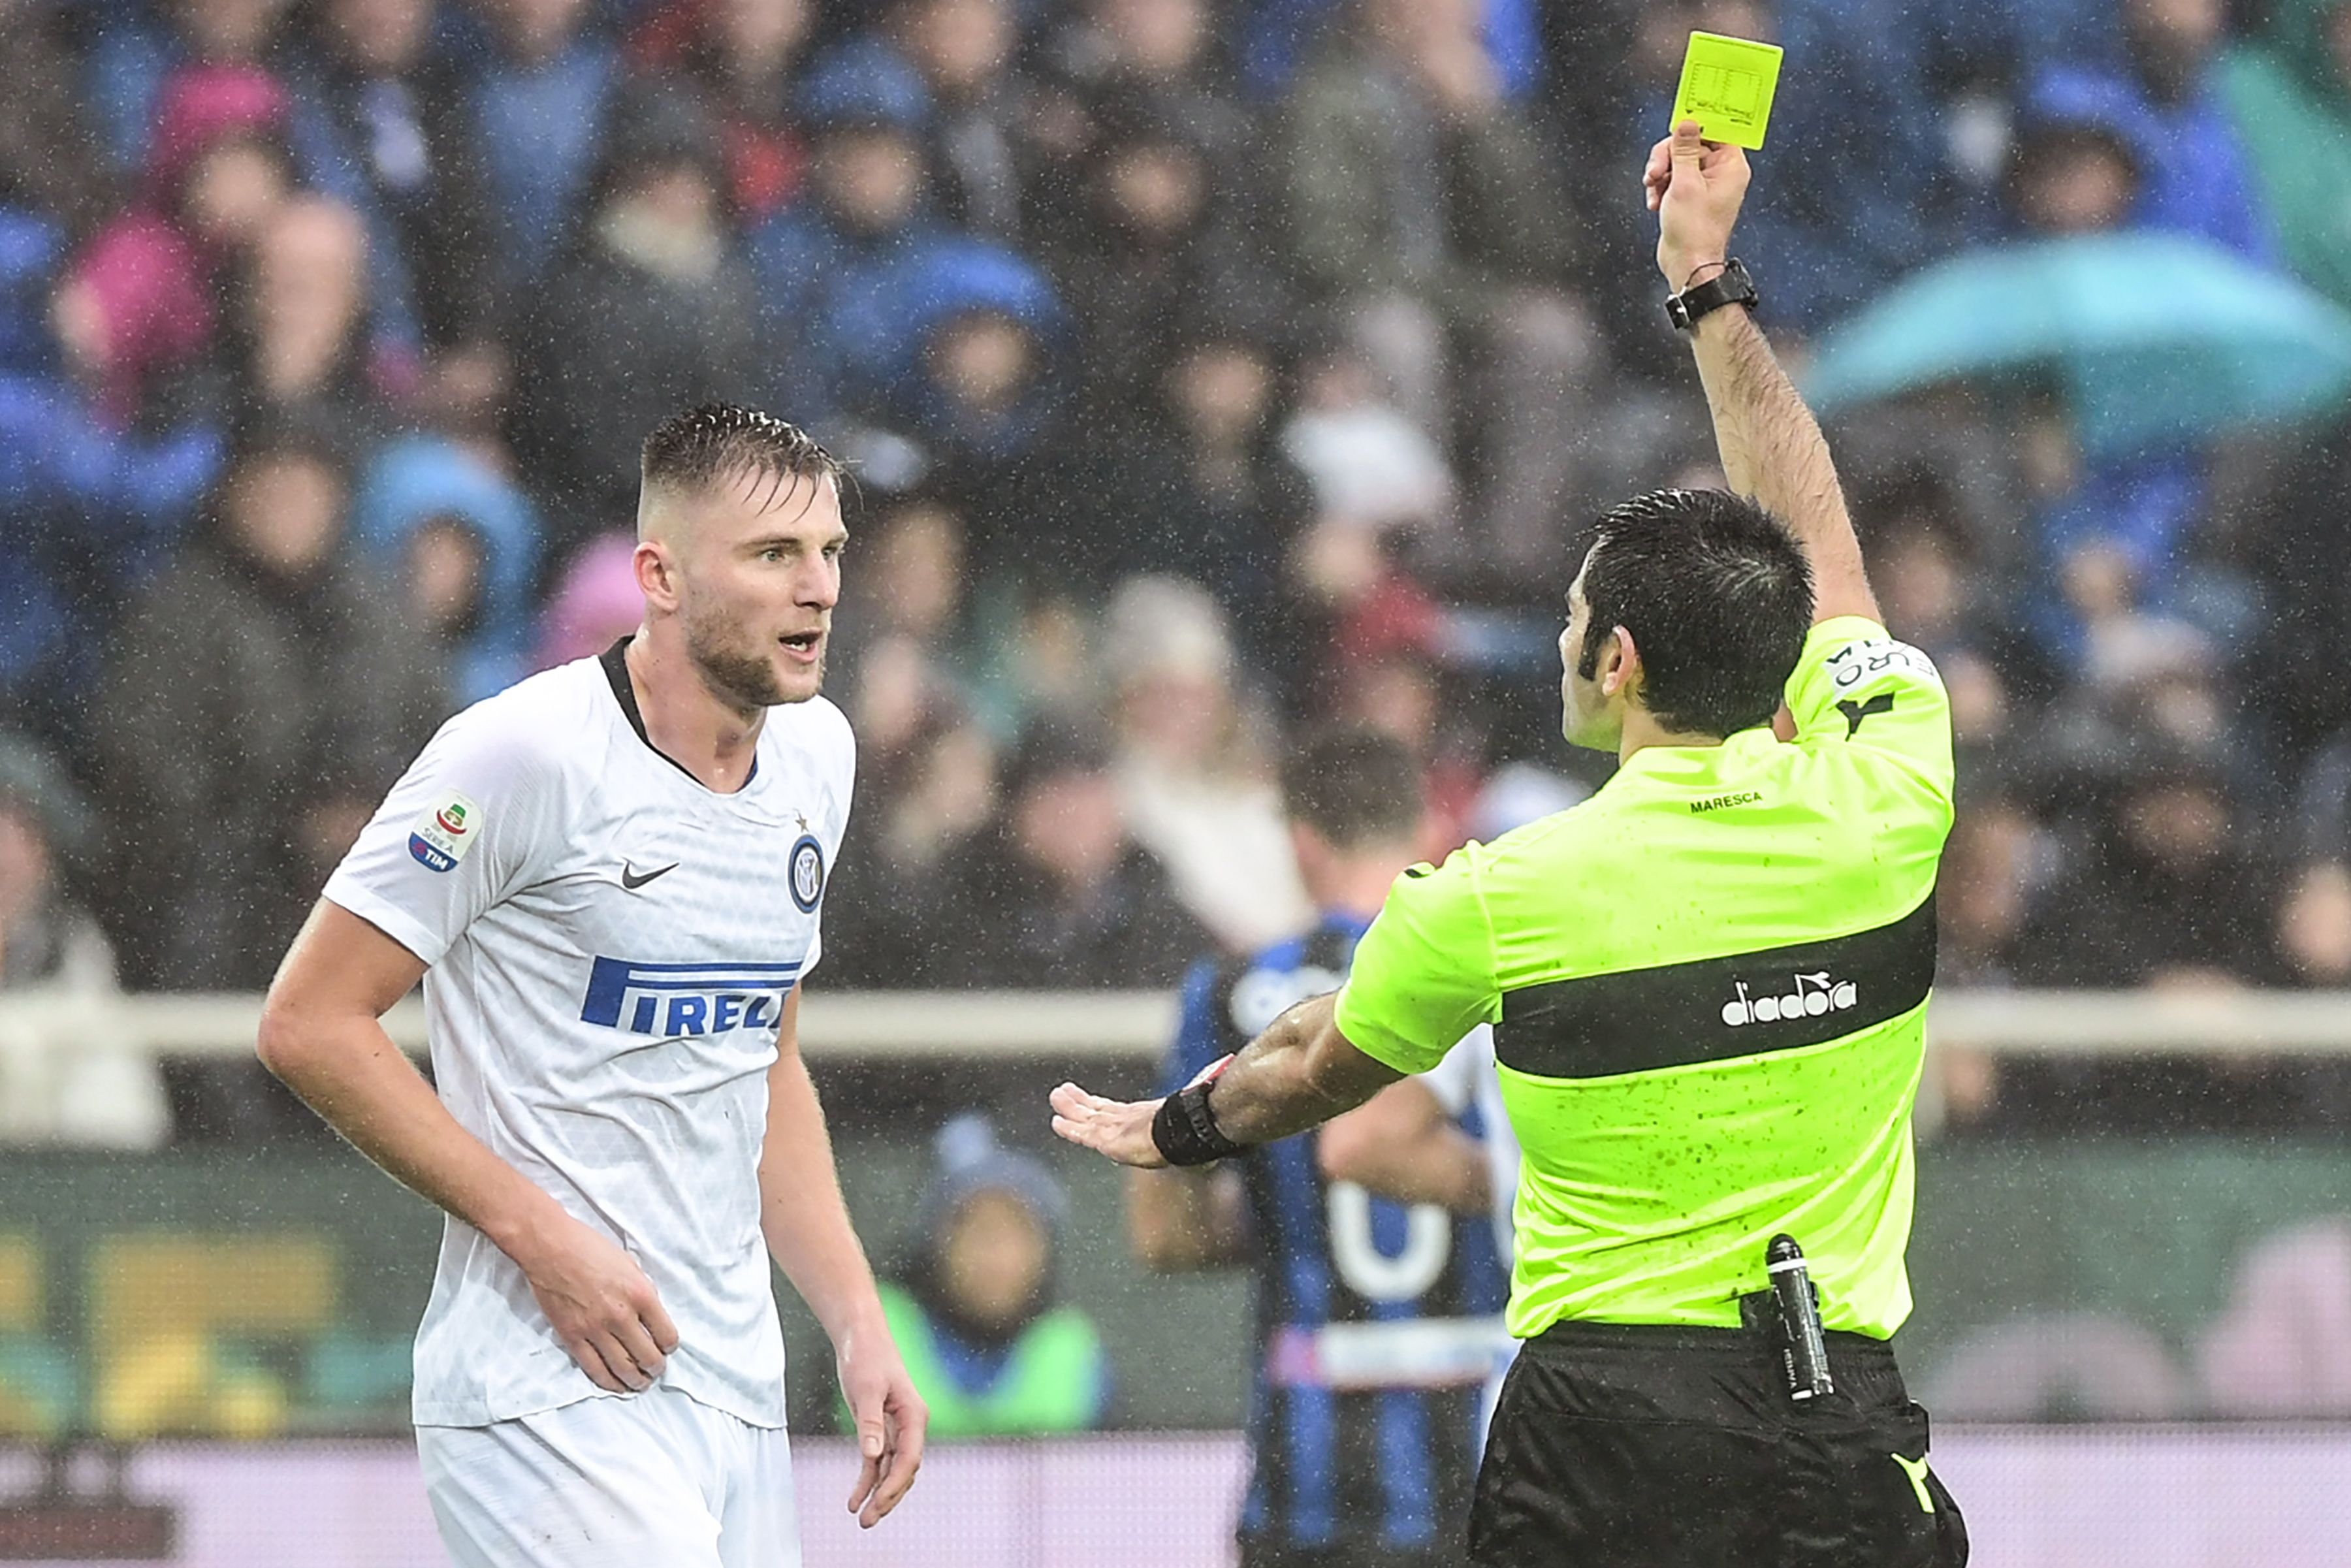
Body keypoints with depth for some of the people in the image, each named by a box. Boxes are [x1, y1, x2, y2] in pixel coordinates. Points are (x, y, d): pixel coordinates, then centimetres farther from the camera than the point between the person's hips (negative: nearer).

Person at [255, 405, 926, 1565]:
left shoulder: (815, 752, 12)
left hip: (738, 1393, 8)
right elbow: (311, 1024, -11)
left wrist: (857, 1321, 13)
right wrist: (543, 1234, -16)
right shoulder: (530, 752, -13)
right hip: (552, 1399, -8)